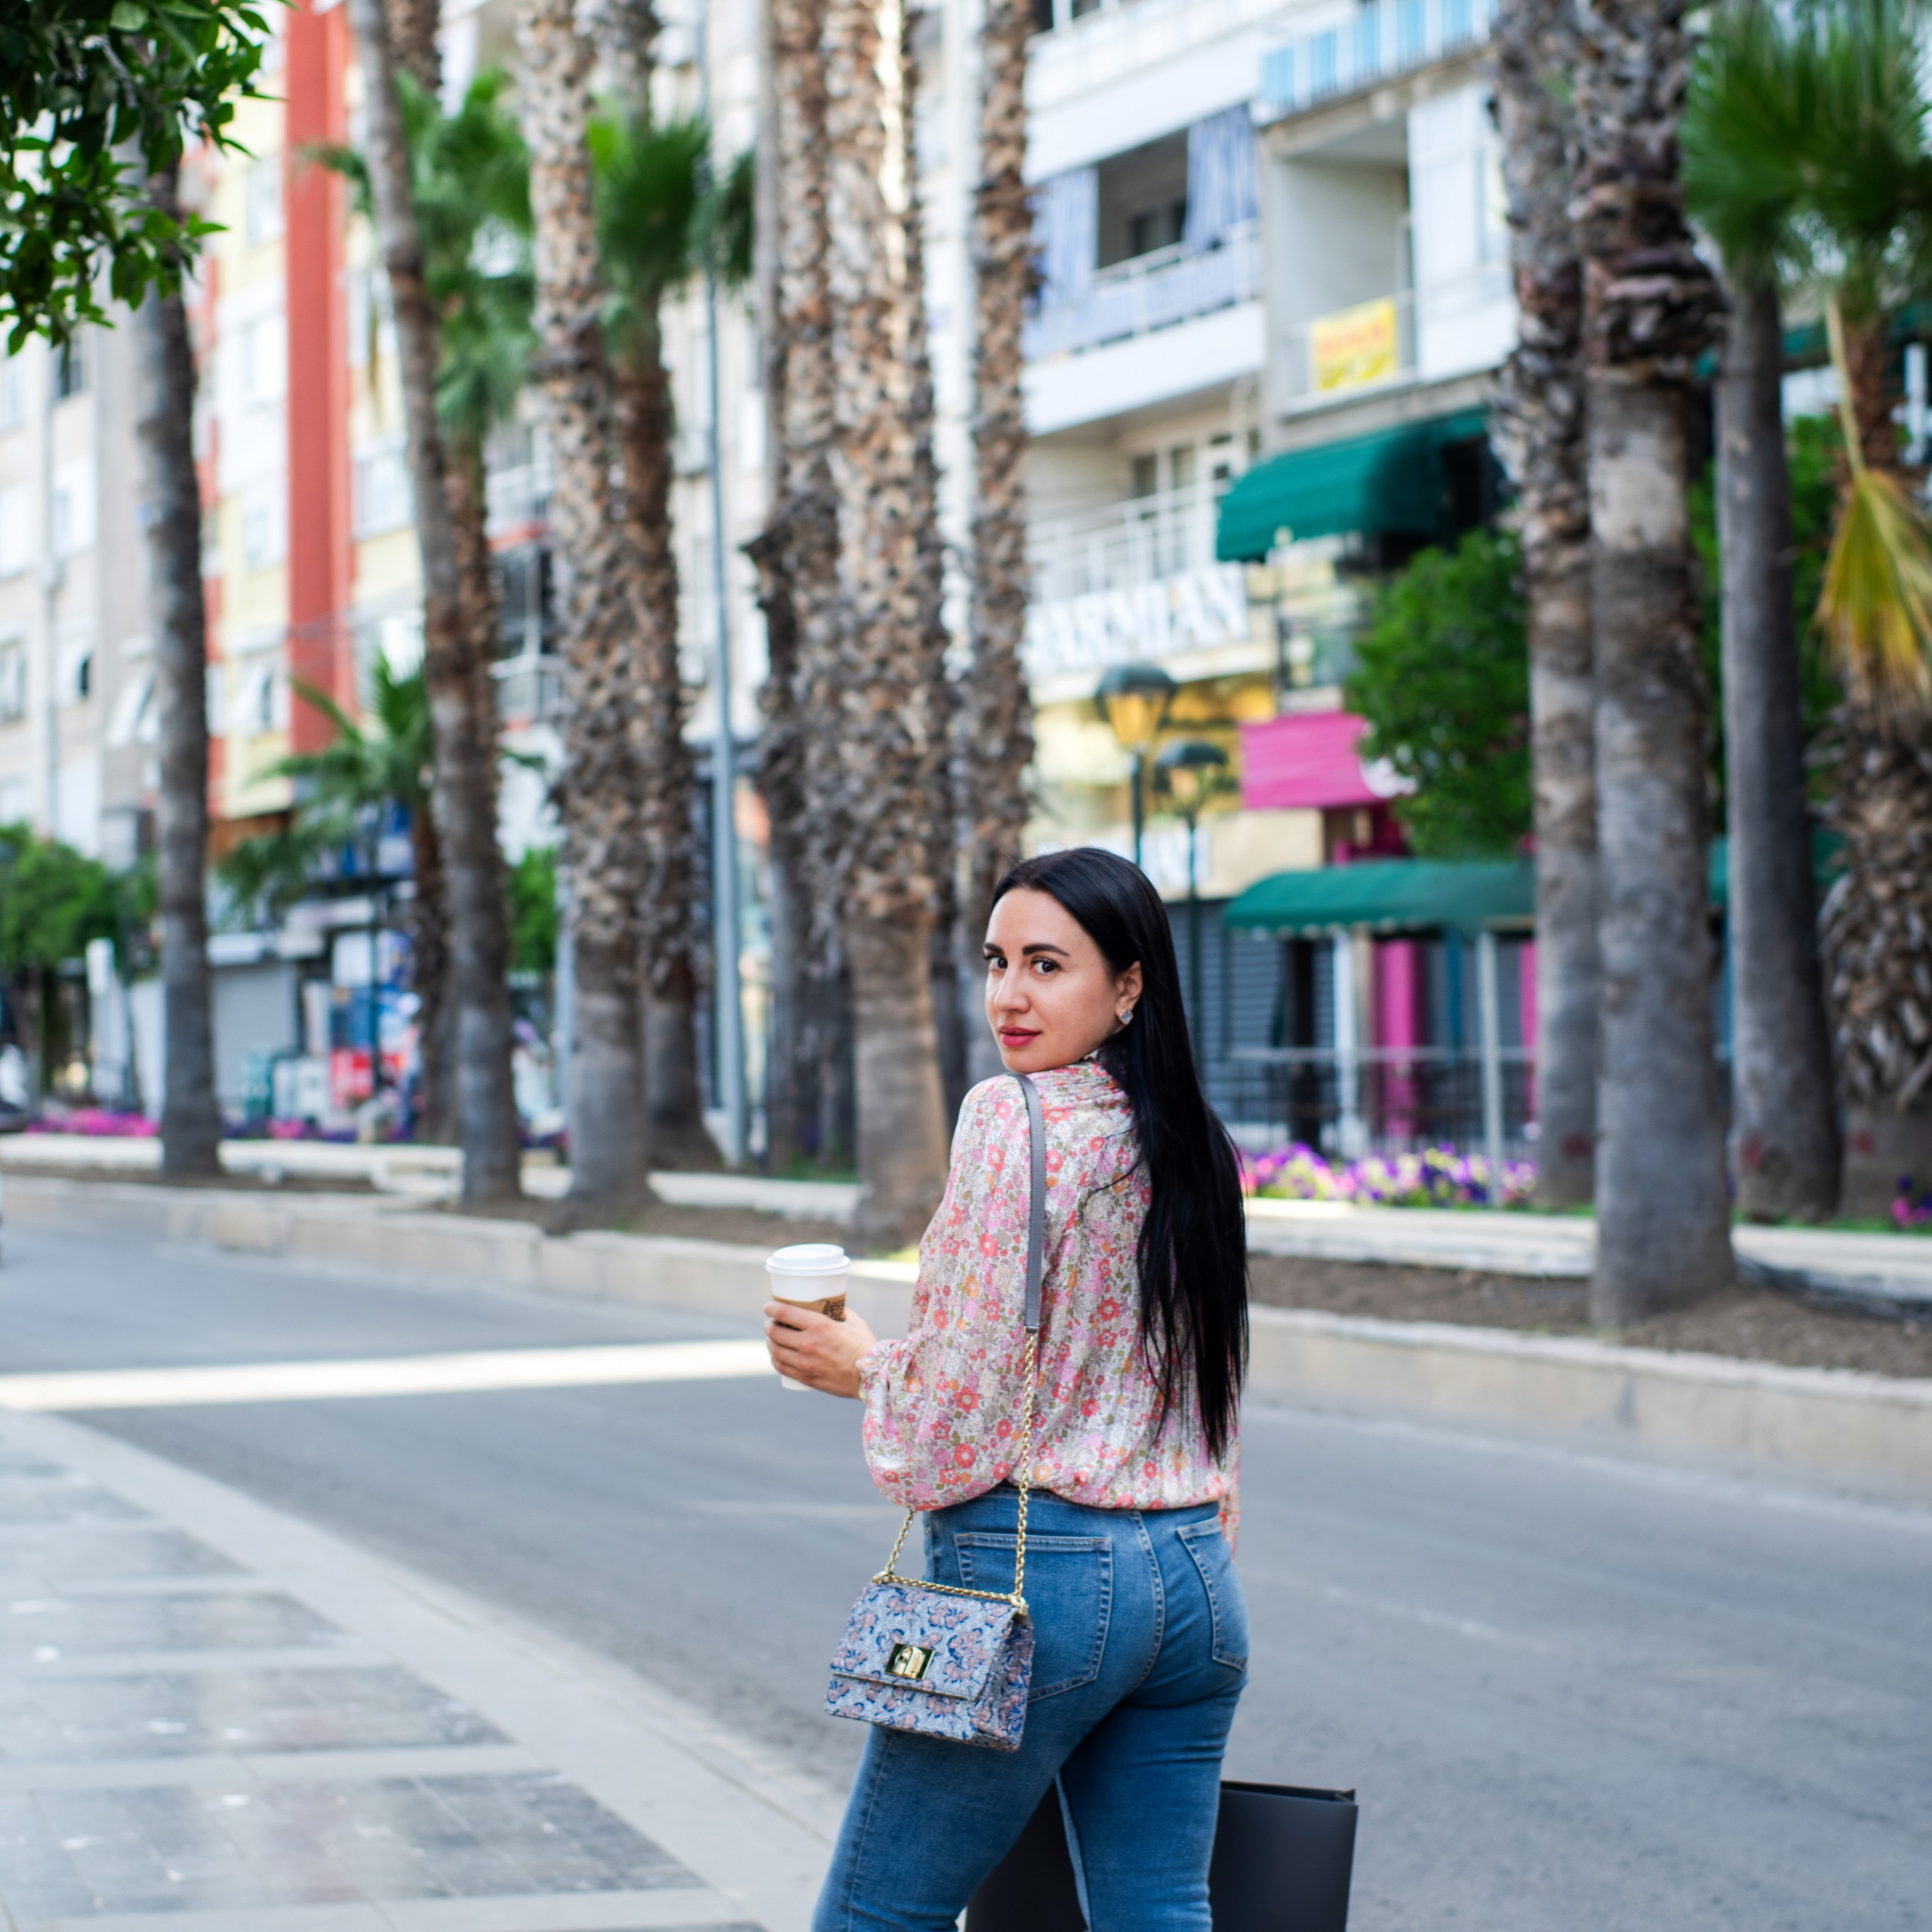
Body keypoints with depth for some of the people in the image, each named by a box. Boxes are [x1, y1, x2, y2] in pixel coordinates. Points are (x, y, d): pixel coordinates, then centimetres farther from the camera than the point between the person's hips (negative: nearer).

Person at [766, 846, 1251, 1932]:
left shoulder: (1012, 1120, -11)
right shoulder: (1194, 1145, 12)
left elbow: (965, 1395, -14)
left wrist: (858, 1366, 4)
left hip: (1031, 1572, -7)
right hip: (1199, 1582, 8)